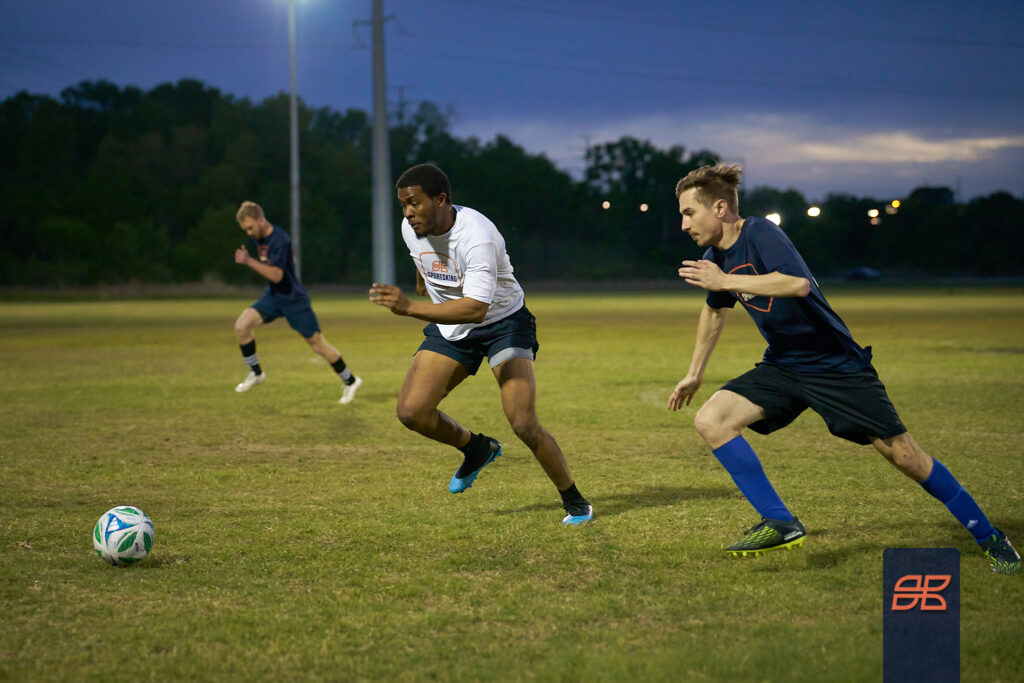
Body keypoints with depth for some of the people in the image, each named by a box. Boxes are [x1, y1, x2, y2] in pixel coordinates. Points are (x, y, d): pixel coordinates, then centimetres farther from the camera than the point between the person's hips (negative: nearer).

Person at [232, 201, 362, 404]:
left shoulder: (279, 240, -25)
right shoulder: (259, 238, 2)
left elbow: (276, 275, -33)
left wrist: (249, 261, -37)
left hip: (294, 299, -8)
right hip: (273, 296, 8)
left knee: (318, 345, 1)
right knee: (241, 326, -11)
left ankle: (350, 381, 19)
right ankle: (256, 373, 7)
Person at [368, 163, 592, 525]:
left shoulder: (477, 236, -33)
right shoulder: (411, 229, -10)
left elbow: (476, 307, -44)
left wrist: (409, 308, -51)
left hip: (503, 322, -6)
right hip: (450, 327, 6)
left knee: (523, 423, -19)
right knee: (411, 410, -11)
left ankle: (574, 501, 3)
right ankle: (477, 448, 18)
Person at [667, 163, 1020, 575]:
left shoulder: (761, 234, -20)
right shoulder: (714, 258, 3)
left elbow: (798, 283, -38)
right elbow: (715, 311, 24)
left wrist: (725, 281, -33)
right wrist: (695, 373, 30)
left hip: (836, 365, -7)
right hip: (782, 367, 7)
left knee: (902, 454, -5)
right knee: (710, 420, -14)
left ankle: (988, 538, 12)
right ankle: (779, 524, -10)